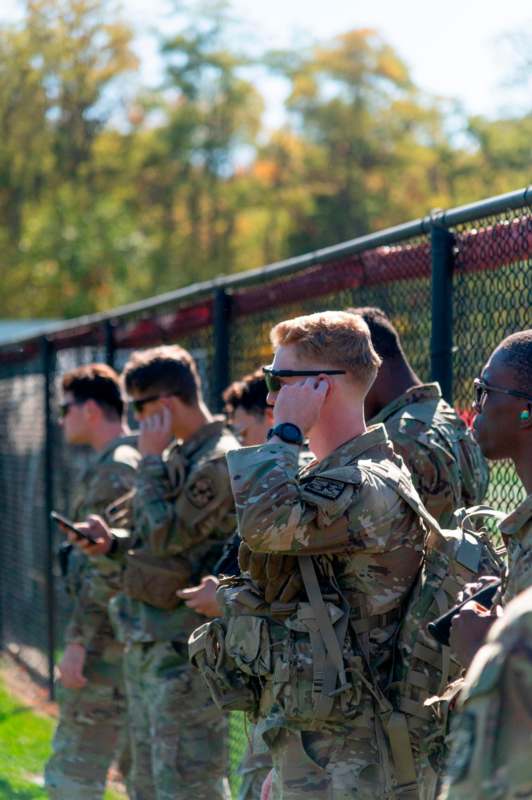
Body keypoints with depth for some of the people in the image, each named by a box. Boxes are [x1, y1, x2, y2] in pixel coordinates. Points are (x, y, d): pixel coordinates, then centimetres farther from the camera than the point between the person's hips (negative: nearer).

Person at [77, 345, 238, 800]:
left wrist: (151, 460, -12)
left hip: (182, 646, -10)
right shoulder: (182, 455, 14)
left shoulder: (219, 462, -17)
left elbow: (167, 534, -21)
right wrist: (114, 544, 8)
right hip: (146, 638, 10)